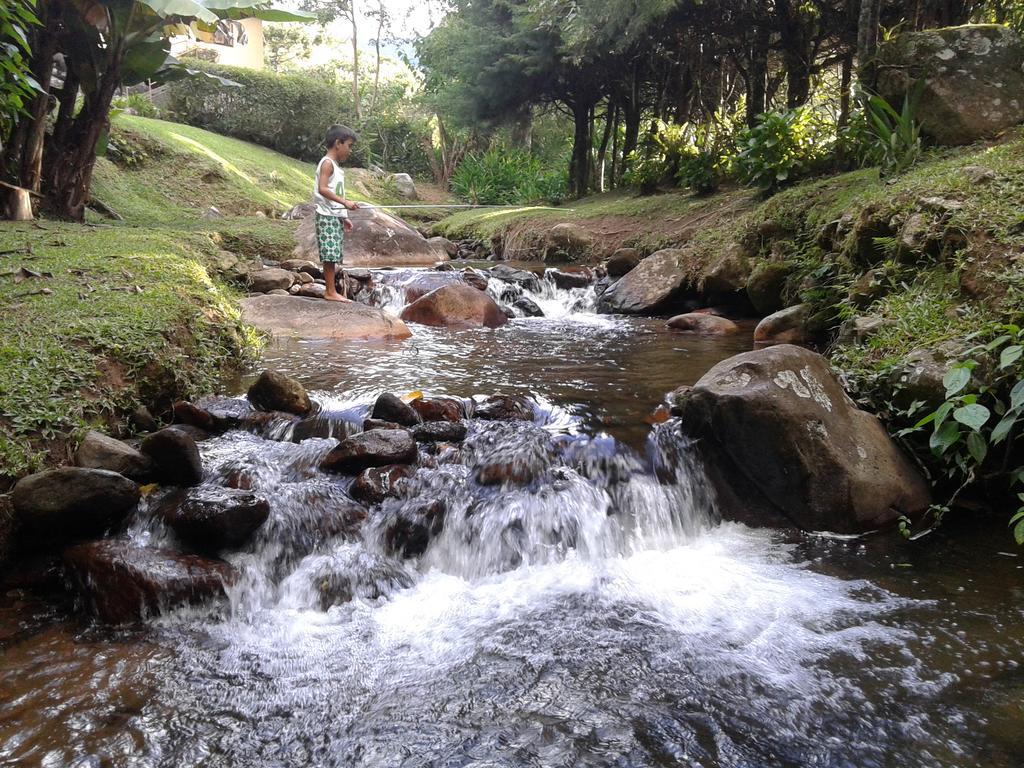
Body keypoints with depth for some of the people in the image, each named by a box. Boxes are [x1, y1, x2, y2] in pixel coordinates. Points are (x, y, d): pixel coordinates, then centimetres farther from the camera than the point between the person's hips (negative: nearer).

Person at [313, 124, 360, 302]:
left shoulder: (336, 166, 19)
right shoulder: (327, 163, -9)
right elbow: (322, 189, -20)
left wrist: (344, 217, 19)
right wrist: (345, 202, -24)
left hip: (336, 217, 9)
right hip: (327, 216, -9)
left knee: (333, 257, 8)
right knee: (330, 255, -9)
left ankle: (330, 290, 11)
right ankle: (331, 292, -8)